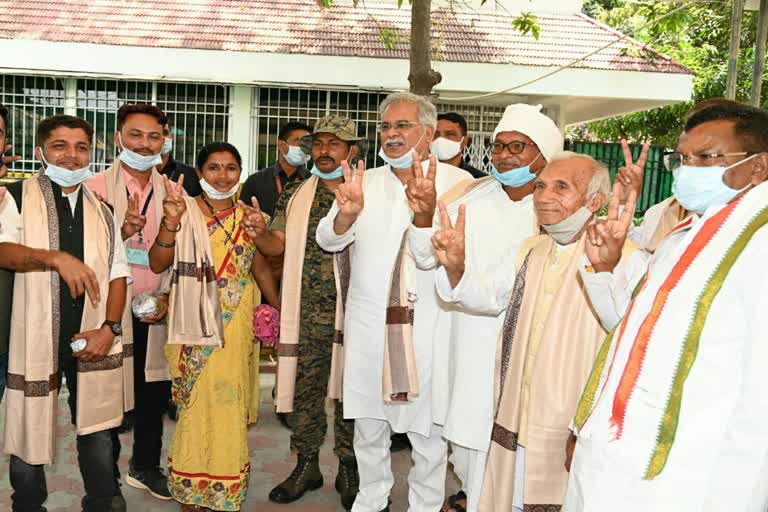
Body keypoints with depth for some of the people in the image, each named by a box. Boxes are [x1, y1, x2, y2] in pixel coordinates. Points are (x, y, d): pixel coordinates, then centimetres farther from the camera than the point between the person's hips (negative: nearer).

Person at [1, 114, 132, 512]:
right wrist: (56, 257, -29)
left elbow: (117, 273, 9)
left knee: (100, 438, 7)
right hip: (35, 340, -2)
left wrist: (109, 327, -3)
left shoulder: (101, 210, 11)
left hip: (93, 341, 3)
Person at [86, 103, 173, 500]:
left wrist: (168, 298, -4)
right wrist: (120, 232, -24)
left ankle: (145, 466, 33)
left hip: (157, 313, 3)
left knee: (154, 392, 12)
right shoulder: (96, 188, -4)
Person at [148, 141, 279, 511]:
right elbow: (157, 264, -11)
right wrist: (170, 221, -24)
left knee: (229, 406, 7)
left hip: (237, 325, 3)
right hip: (197, 327, -3)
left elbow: (261, 267, 15)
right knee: (198, 405, -1)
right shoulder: (185, 211, -3)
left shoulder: (248, 216, 8)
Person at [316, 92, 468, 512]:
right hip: (368, 323, 4)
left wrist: (427, 212, -38)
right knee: (368, 425, 16)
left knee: (428, 429, 8)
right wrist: (347, 213, -25)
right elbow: (328, 239, -2)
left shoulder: (455, 182, -3)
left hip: (427, 325, -3)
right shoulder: (364, 182, 8)